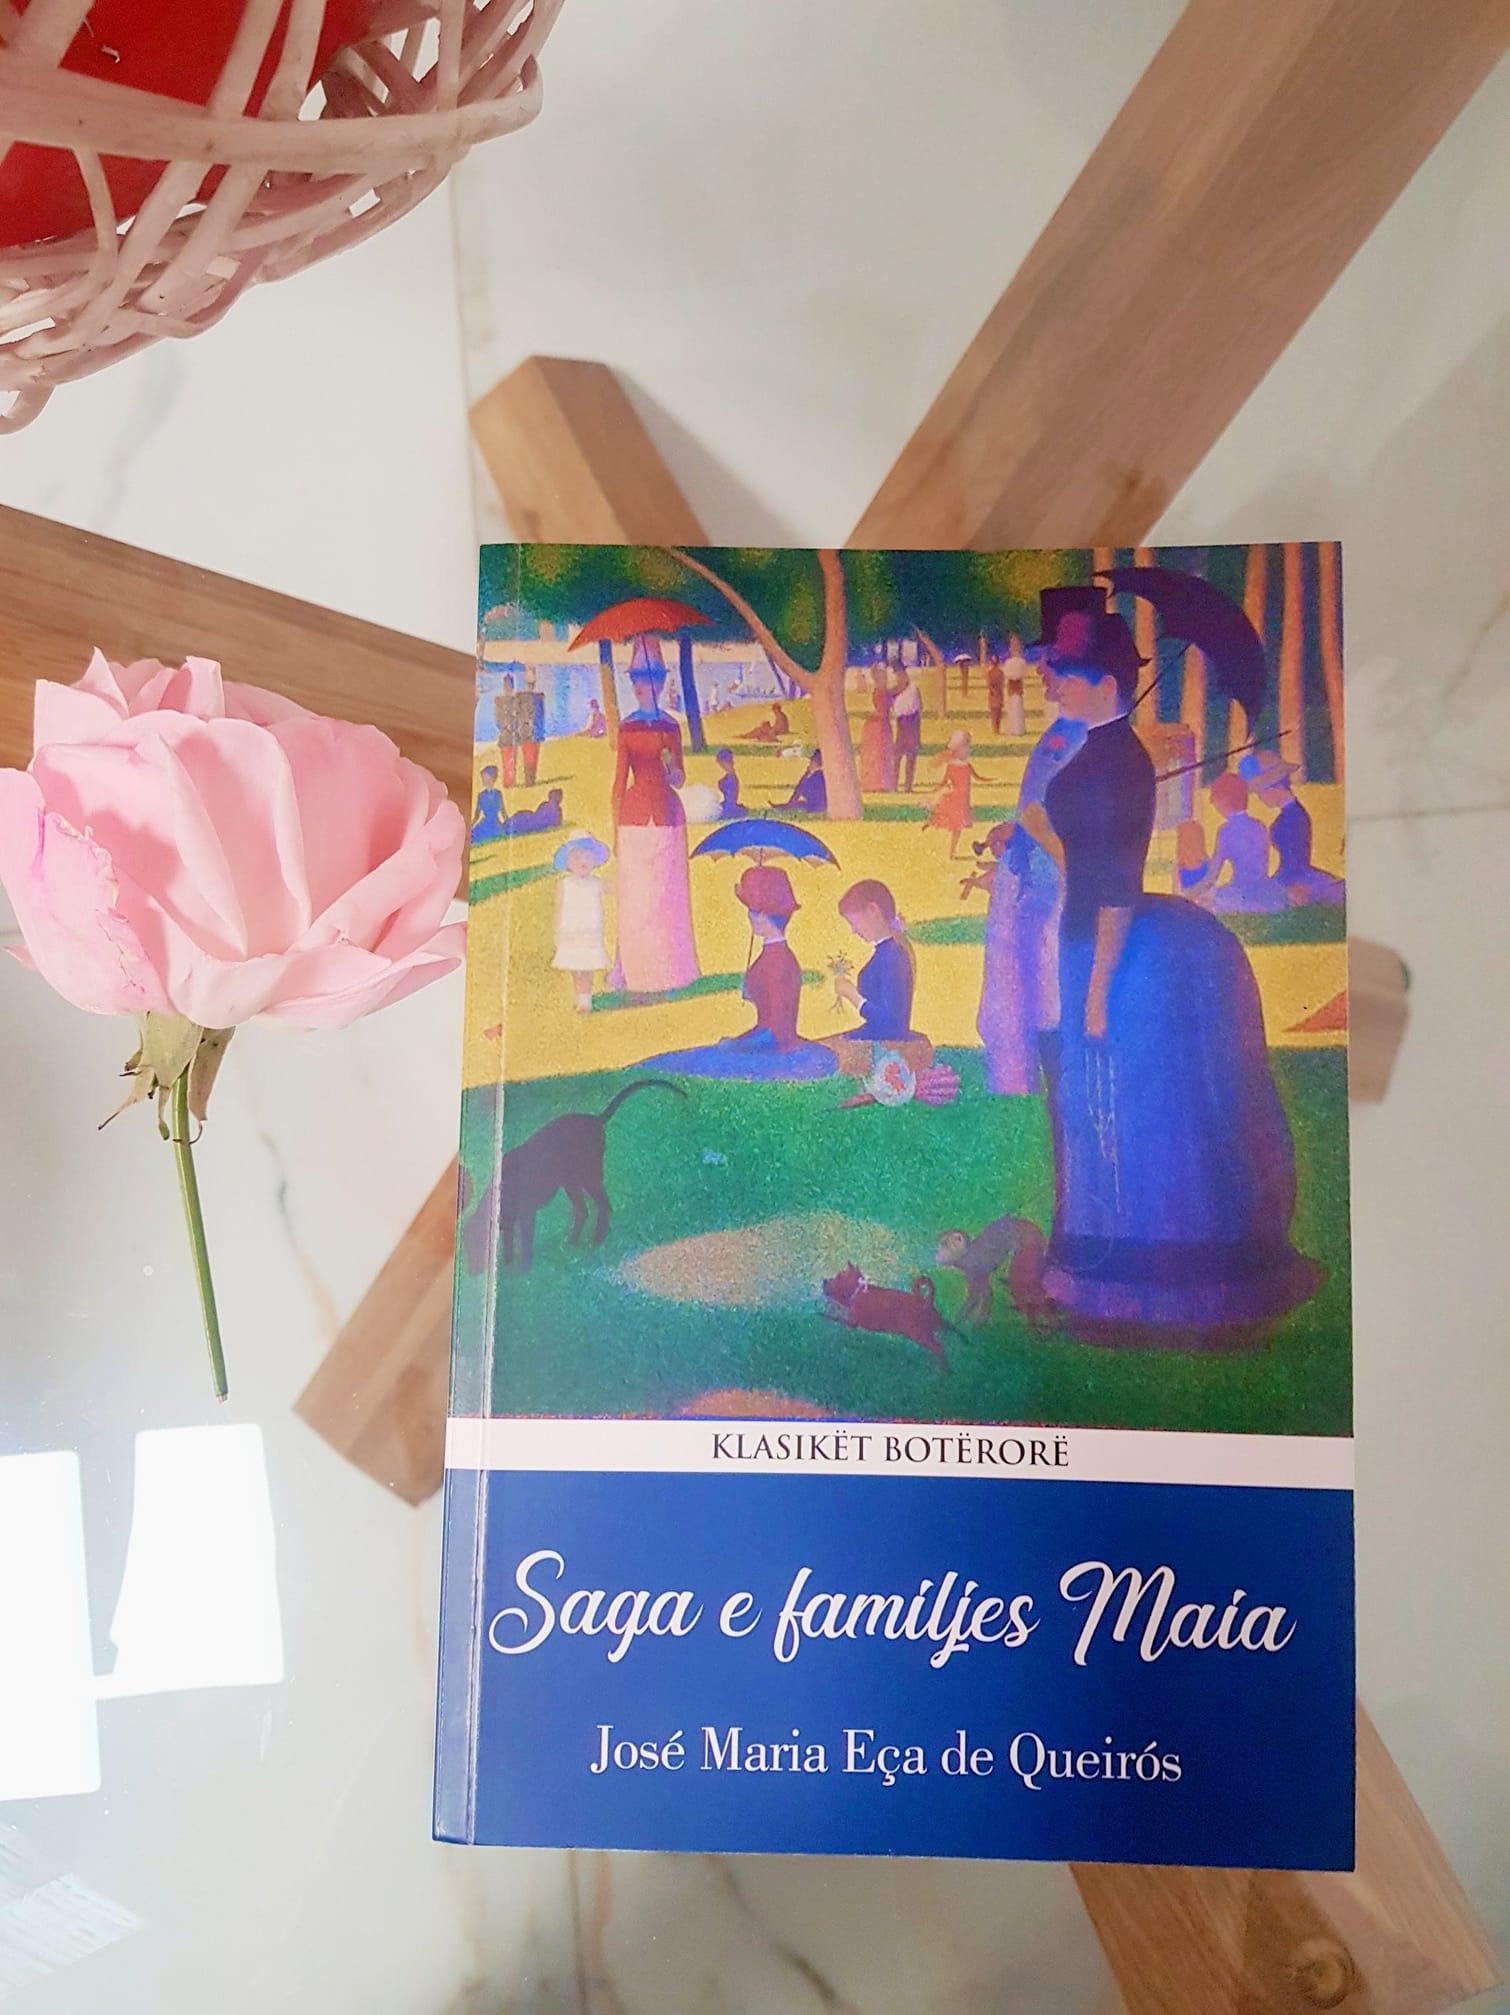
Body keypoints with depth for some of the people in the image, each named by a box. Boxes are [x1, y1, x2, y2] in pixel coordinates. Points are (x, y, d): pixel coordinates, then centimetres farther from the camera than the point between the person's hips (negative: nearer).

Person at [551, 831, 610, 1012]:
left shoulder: (596, 884, 5)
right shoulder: (564, 885, 1)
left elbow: (600, 909, 11)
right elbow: (559, 909, 3)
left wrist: (600, 931, 10)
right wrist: (559, 934, 2)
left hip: (591, 933, 0)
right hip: (571, 934, 0)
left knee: (589, 968, -4)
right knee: (575, 969, 1)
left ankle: (586, 999, 2)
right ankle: (580, 999, 10)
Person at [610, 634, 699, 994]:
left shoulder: (671, 726, 10)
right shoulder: (627, 727, 6)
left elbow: (679, 777, 12)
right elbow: (620, 780, 6)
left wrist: (675, 771, -13)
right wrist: (616, 829, 2)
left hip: (667, 812, 1)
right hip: (636, 812, -1)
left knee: (669, 891, 2)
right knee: (635, 893, -2)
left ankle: (668, 973, 9)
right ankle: (637, 974, 5)